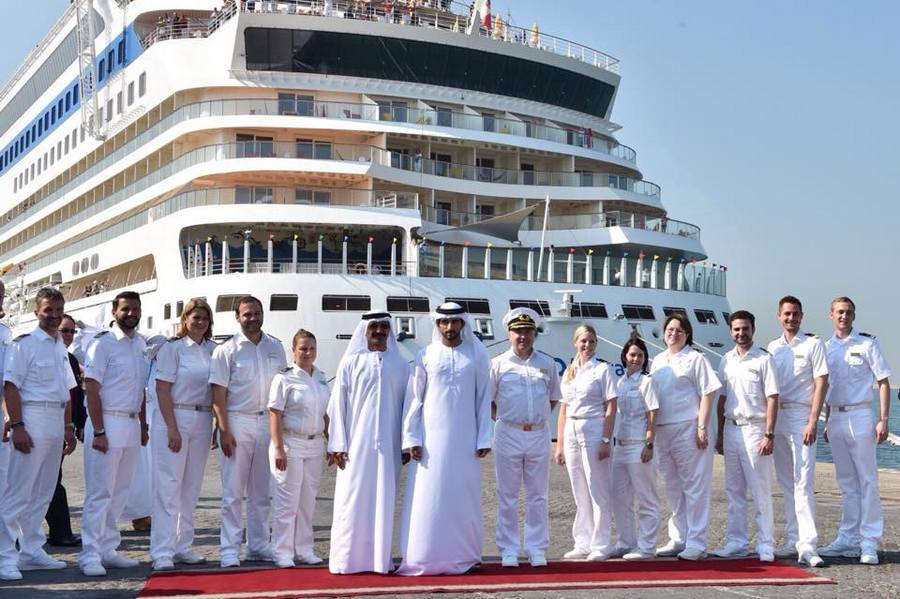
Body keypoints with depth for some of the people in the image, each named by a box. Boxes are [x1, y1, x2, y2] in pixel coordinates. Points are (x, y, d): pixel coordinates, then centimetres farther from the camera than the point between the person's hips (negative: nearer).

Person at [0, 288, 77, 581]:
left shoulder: (60, 346, 15)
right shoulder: (24, 344, -7)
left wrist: (68, 427, 16)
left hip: (56, 422, 8)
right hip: (32, 419, -8)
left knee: (43, 492, 12)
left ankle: (32, 551, 19)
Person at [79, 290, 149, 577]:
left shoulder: (141, 344, 12)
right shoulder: (103, 343, -8)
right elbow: (92, 390, -12)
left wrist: (143, 426, 13)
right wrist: (98, 432, -16)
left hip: (132, 425, 7)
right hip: (107, 423, -7)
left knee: (119, 493, 10)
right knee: (100, 493, -5)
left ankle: (108, 550, 17)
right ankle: (90, 556, -1)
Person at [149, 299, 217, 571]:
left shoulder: (213, 350, 9)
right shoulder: (172, 347, -5)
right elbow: (163, 388, -10)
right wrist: (172, 428, -15)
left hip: (202, 421, 6)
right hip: (174, 418, -5)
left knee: (191, 487, 10)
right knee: (168, 485, -5)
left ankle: (182, 546, 19)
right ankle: (162, 552, -3)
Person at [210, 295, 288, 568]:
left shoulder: (275, 348, 9)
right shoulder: (227, 350, -3)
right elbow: (219, 394, -6)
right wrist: (224, 431, -13)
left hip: (267, 422, 4)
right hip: (237, 421, -4)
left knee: (261, 492, 10)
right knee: (233, 491, -3)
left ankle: (258, 546, 17)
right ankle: (229, 550, 1)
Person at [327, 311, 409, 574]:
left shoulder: (399, 365, 9)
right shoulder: (350, 362, 3)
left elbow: (406, 405, 10)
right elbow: (338, 404, 1)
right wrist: (338, 444, -5)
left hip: (387, 444, 2)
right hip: (357, 442, -2)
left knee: (383, 499, 2)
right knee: (352, 498, -2)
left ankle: (380, 556, 8)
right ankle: (347, 558, 2)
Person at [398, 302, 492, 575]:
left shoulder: (477, 356, 5)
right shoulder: (425, 356, 4)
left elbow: (483, 399, 5)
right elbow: (413, 399, 4)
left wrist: (484, 438, 0)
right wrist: (411, 438, -3)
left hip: (464, 438, 0)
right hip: (431, 438, 0)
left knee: (463, 497, 2)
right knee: (428, 497, -2)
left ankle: (462, 555, 11)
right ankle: (424, 557, 3)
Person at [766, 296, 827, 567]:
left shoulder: (813, 344, 0)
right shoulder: (773, 347, 14)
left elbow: (821, 383, -5)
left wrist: (813, 422, -14)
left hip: (801, 416, -5)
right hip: (776, 417, 5)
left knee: (803, 483, -12)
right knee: (786, 483, 9)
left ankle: (807, 546, -15)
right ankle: (793, 541, 15)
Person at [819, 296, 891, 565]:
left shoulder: (867, 344, -1)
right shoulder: (826, 348, 11)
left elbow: (883, 382, -3)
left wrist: (883, 420, -11)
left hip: (859, 416, -5)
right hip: (836, 418, 5)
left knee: (867, 480, -5)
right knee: (846, 482, 9)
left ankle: (869, 543, -4)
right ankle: (849, 540, 14)